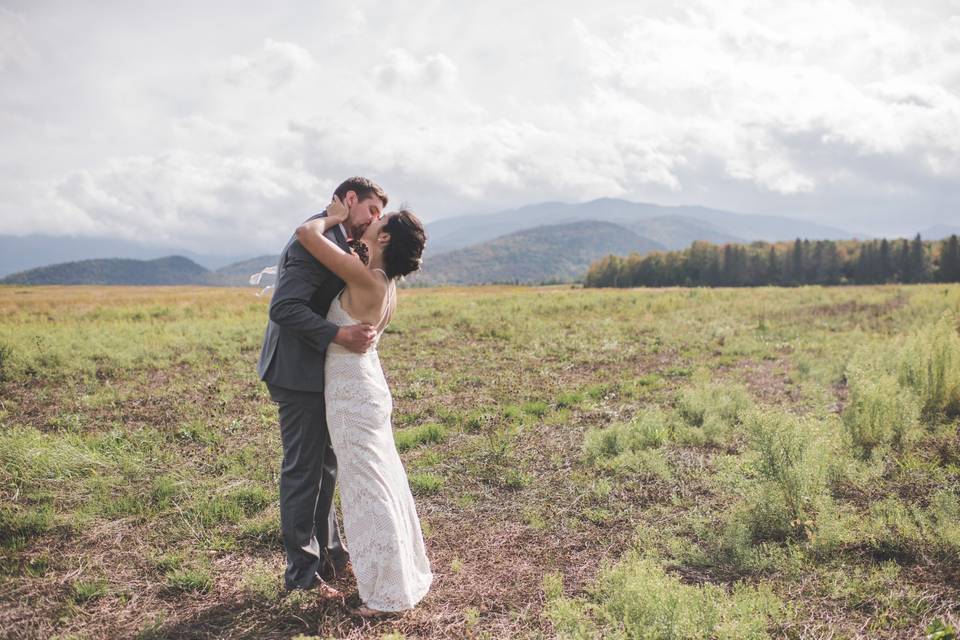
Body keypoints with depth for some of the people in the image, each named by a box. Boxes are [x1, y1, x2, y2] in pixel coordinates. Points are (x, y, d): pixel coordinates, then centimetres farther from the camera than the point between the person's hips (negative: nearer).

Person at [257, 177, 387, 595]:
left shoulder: (334, 240, 14)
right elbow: (284, 308, -27)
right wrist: (339, 336, -30)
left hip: (313, 373, 11)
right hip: (299, 373, -11)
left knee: (323, 468, 18)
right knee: (303, 473, 1)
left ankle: (330, 556, 32)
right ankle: (304, 573, 15)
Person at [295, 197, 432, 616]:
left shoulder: (365, 279, -22)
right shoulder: (386, 284, 4)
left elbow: (306, 234, -23)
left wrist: (333, 218, -5)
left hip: (351, 392, -9)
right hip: (368, 386, 9)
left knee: (368, 487, -1)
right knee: (382, 482, 19)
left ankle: (388, 593, 10)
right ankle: (402, 572, 34)